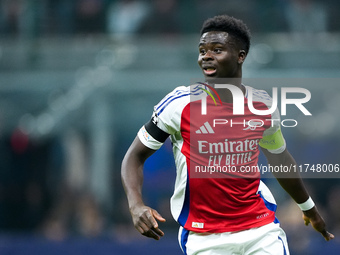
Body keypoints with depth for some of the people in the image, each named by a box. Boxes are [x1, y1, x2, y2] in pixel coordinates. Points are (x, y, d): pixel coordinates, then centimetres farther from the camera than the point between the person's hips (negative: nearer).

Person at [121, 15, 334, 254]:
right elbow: (135, 156, -3)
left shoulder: (263, 105, 3)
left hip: (262, 231, 3)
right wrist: (136, 205, -21)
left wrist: (309, 209, 33)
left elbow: (280, 158, 21)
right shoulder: (180, 104, -8)